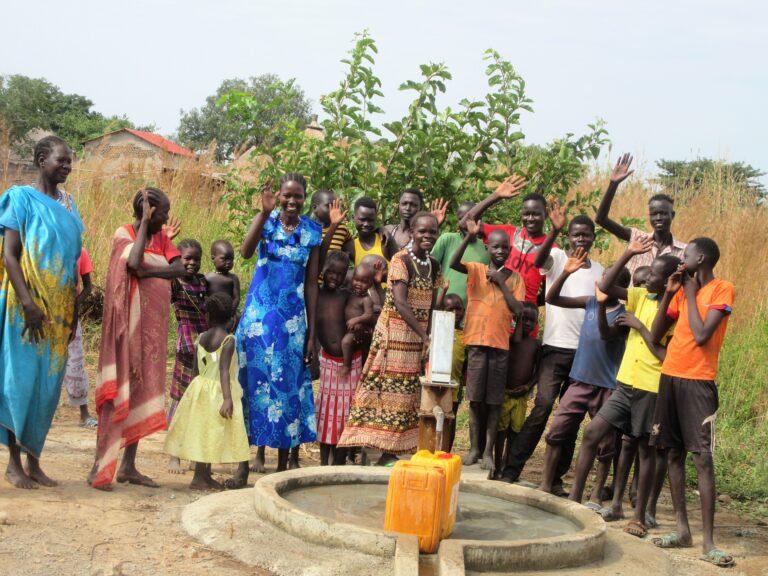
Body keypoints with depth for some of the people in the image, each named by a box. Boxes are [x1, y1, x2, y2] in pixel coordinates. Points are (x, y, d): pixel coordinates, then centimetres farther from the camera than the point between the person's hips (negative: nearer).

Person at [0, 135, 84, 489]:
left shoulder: (67, 204, 13)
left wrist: (74, 308, 13)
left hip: (59, 308, 6)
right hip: (29, 306, -6)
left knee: (48, 383, 8)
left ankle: (33, 459, 16)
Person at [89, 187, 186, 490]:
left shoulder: (161, 238, 12)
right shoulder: (123, 233, -5)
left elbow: (180, 269, -1)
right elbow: (134, 262, -24)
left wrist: (148, 271, -15)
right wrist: (144, 223, -13)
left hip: (154, 322, 6)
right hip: (130, 320, -6)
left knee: (144, 388, 6)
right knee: (119, 388, -9)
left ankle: (128, 465, 12)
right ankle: (100, 465, -8)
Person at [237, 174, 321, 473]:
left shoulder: (312, 231, 3)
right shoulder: (266, 221, -2)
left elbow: (311, 283, 5)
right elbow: (245, 251, -23)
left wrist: (312, 334, 4)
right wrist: (265, 213, -33)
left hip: (292, 318, 1)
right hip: (260, 313, -1)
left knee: (288, 385, 3)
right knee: (257, 380, 4)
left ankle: (284, 460, 11)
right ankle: (259, 452, 18)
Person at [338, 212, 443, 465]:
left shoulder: (434, 265, 9)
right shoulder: (400, 260, -10)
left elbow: (430, 306, 13)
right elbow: (400, 302, -20)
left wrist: (430, 335, 3)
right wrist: (424, 336, -25)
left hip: (418, 335, 6)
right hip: (394, 331, -6)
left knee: (406, 393, 6)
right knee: (387, 386, -6)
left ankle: (390, 451, 12)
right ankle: (371, 447, -4)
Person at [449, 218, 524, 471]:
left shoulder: (514, 278, 8)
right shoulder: (476, 270, 3)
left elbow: (517, 309, -4)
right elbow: (453, 263, -16)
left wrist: (501, 282, -7)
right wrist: (469, 237, -26)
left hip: (501, 344, 1)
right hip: (477, 341, -1)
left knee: (494, 400, 2)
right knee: (476, 397, 2)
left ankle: (488, 451, 7)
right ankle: (474, 448, 11)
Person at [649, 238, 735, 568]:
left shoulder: (722, 290, -6)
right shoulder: (683, 290, 13)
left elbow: (701, 335, -16)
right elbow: (655, 335, 12)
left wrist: (690, 293, -7)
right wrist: (669, 293, 4)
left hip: (698, 382, -7)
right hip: (670, 378, 7)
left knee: (702, 458, -10)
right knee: (674, 454, 7)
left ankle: (708, 541, -8)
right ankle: (683, 530, 14)